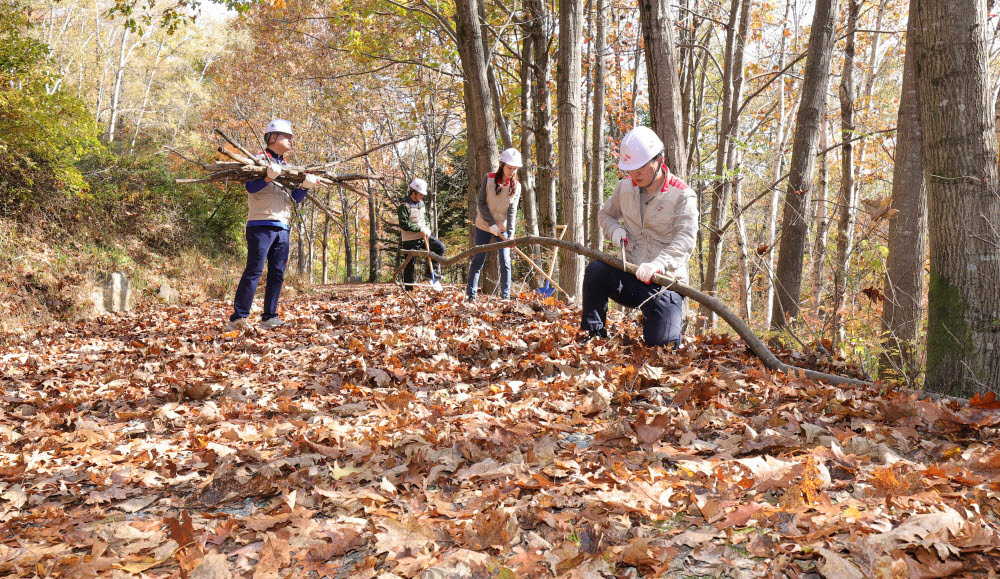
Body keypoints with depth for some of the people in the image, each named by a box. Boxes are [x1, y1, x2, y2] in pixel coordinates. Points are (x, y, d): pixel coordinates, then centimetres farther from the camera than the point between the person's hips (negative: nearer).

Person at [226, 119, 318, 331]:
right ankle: (238, 317, -11)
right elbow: (250, 187, -13)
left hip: (282, 226, 7)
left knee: (277, 274, 4)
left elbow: (295, 198, 16)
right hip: (261, 224, -7)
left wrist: (305, 186, -3)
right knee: (254, 270, -12)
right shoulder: (259, 160, 0)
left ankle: (269, 318, 8)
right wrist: (268, 178, -29)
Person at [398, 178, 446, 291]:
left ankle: (431, 271, 8)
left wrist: (426, 229, -1)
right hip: (410, 239, -7)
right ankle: (408, 289, 5)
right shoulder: (404, 205, -13)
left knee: (440, 247, 1)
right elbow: (404, 224, -19)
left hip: (423, 236, 7)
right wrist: (420, 229, -20)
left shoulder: (421, 203, 12)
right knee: (410, 264, -3)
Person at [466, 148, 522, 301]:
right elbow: (481, 203, -7)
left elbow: (512, 211, -10)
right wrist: (491, 223, -15)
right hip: (483, 227, -1)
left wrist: (510, 234, -20)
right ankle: (470, 295, 8)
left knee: (505, 263, -4)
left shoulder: (516, 186, -3)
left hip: (502, 229, 1)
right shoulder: (488, 179, -7)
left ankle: (505, 296, 3)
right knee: (478, 260, 1)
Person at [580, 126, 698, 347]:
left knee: (663, 344, -16)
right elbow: (606, 213, 24)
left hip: (665, 282, -3)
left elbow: (685, 240, -24)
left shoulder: (682, 195, -11)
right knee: (595, 270, -28)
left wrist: (658, 264, -44)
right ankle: (592, 335, -14)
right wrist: (615, 230, -2)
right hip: (629, 276, 4)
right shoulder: (625, 187, 5)